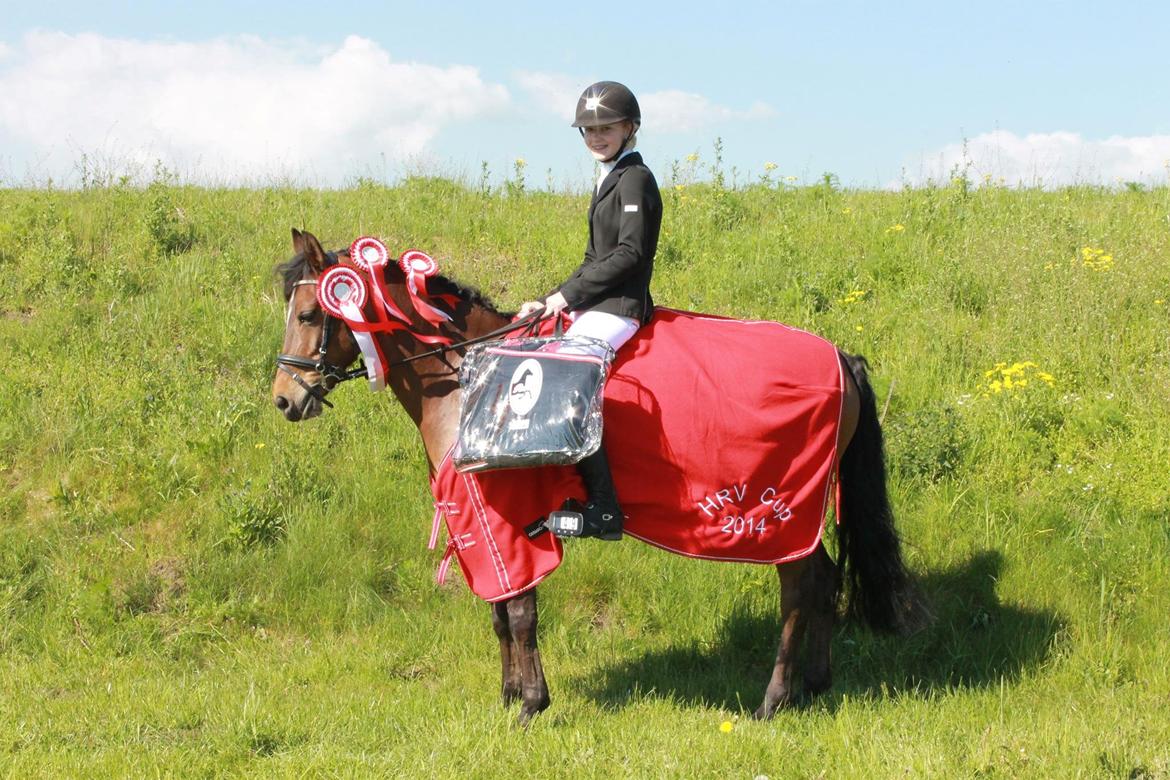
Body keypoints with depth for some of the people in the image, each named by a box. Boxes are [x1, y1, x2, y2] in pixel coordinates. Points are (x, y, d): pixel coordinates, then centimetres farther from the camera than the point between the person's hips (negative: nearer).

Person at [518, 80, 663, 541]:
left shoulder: (634, 178, -8)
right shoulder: (609, 181, 22)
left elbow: (629, 252, -18)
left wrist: (569, 294, -16)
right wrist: (550, 302, 14)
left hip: (617, 309, -11)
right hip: (597, 307, 11)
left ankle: (603, 508, -29)